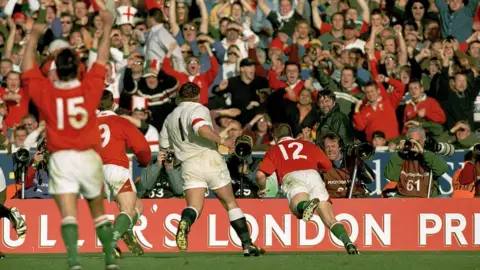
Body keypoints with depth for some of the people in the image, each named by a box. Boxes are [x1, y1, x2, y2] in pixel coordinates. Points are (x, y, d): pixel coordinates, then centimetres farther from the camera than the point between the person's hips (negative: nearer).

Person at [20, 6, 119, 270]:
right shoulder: (89, 88, -2)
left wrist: (34, 37, 22)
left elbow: (28, 69, 11)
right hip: (89, 158, 1)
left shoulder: (45, 91, -4)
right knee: (99, 212, 17)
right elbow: (102, 60, 10)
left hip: (61, 159, -1)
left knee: (68, 215, -11)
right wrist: (107, 28, 22)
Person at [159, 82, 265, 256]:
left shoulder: (170, 118, 16)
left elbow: (163, 145, 22)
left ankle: (185, 223, -42)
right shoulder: (199, 109, -3)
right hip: (210, 160, -3)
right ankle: (247, 244, 9)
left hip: (189, 165, 3)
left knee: (194, 207, -6)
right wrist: (222, 141, -15)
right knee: (231, 204, 9)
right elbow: (202, 129, -23)